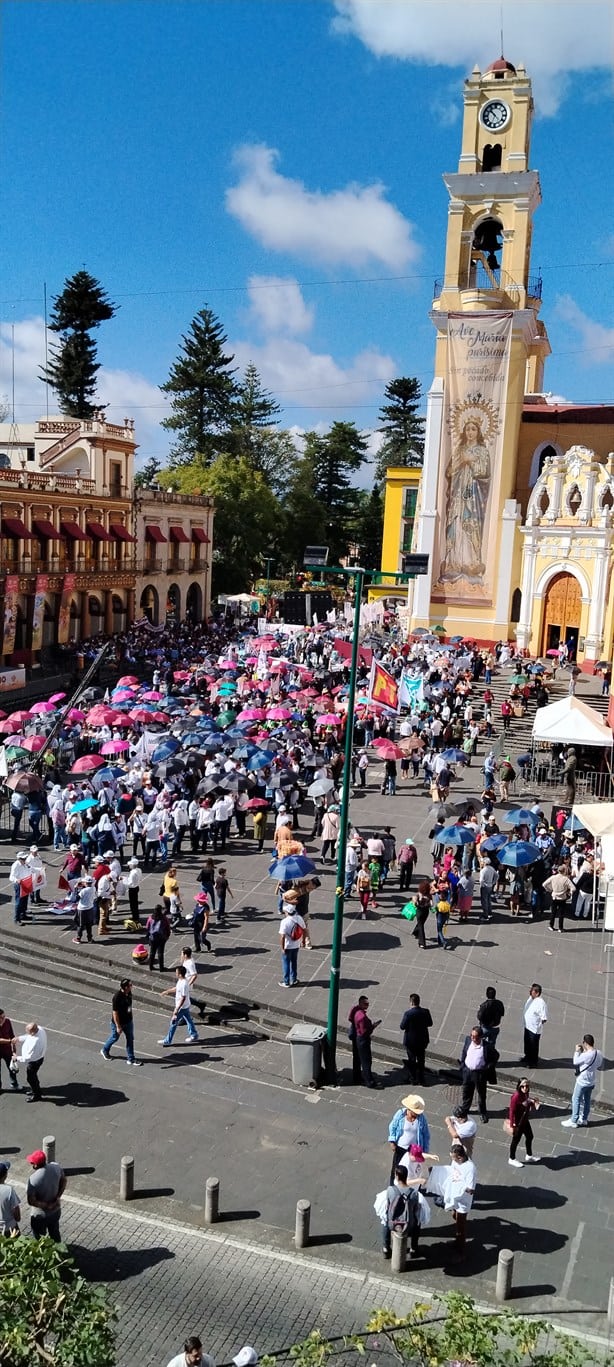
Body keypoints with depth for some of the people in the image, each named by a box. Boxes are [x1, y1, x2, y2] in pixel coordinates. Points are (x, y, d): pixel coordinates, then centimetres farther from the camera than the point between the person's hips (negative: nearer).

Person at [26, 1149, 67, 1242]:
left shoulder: (33, 1179, -32)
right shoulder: (56, 1167, -17)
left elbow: (31, 1201, -26)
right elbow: (63, 1182, -2)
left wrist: (47, 1206, -16)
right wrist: (57, 1198, -5)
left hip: (40, 1214, -5)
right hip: (56, 1210, 5)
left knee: (40, 1239, 21)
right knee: (55, 1232, 29)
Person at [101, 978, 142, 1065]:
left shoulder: (129, 993, -9)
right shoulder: (117, 997, -32)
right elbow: (115, 1012, -26)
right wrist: (118, 1026, -22)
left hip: (128, 1021, 6)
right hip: (118, 1022, -6)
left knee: (130, 1039, 11)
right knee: (114, 1038, 18)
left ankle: (131, 1059, 24)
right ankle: (105, 1050, 46)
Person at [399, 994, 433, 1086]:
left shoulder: (408, 1014, -25)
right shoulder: (426, 1011, -12)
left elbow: (402, 1027, -15)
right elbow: (430, 1024, 1)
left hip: (410, 1041, -4)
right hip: (423, 1040, 4)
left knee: (411, 1060, 17)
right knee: (421, 1060, 19)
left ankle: (413, 1078, 29)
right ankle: (420, 1081, 28)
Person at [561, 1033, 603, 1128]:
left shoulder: (586, 1055, -31)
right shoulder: (599, 1053, -9)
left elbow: (575, 1062, -16)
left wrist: (577, 1051, -2)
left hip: (582, 1082, -7)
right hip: (592, 1081, 7)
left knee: (576, 1100, 8)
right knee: (587, 1100, 22)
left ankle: (573, 1121, 17)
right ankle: (584, 1119, 36)